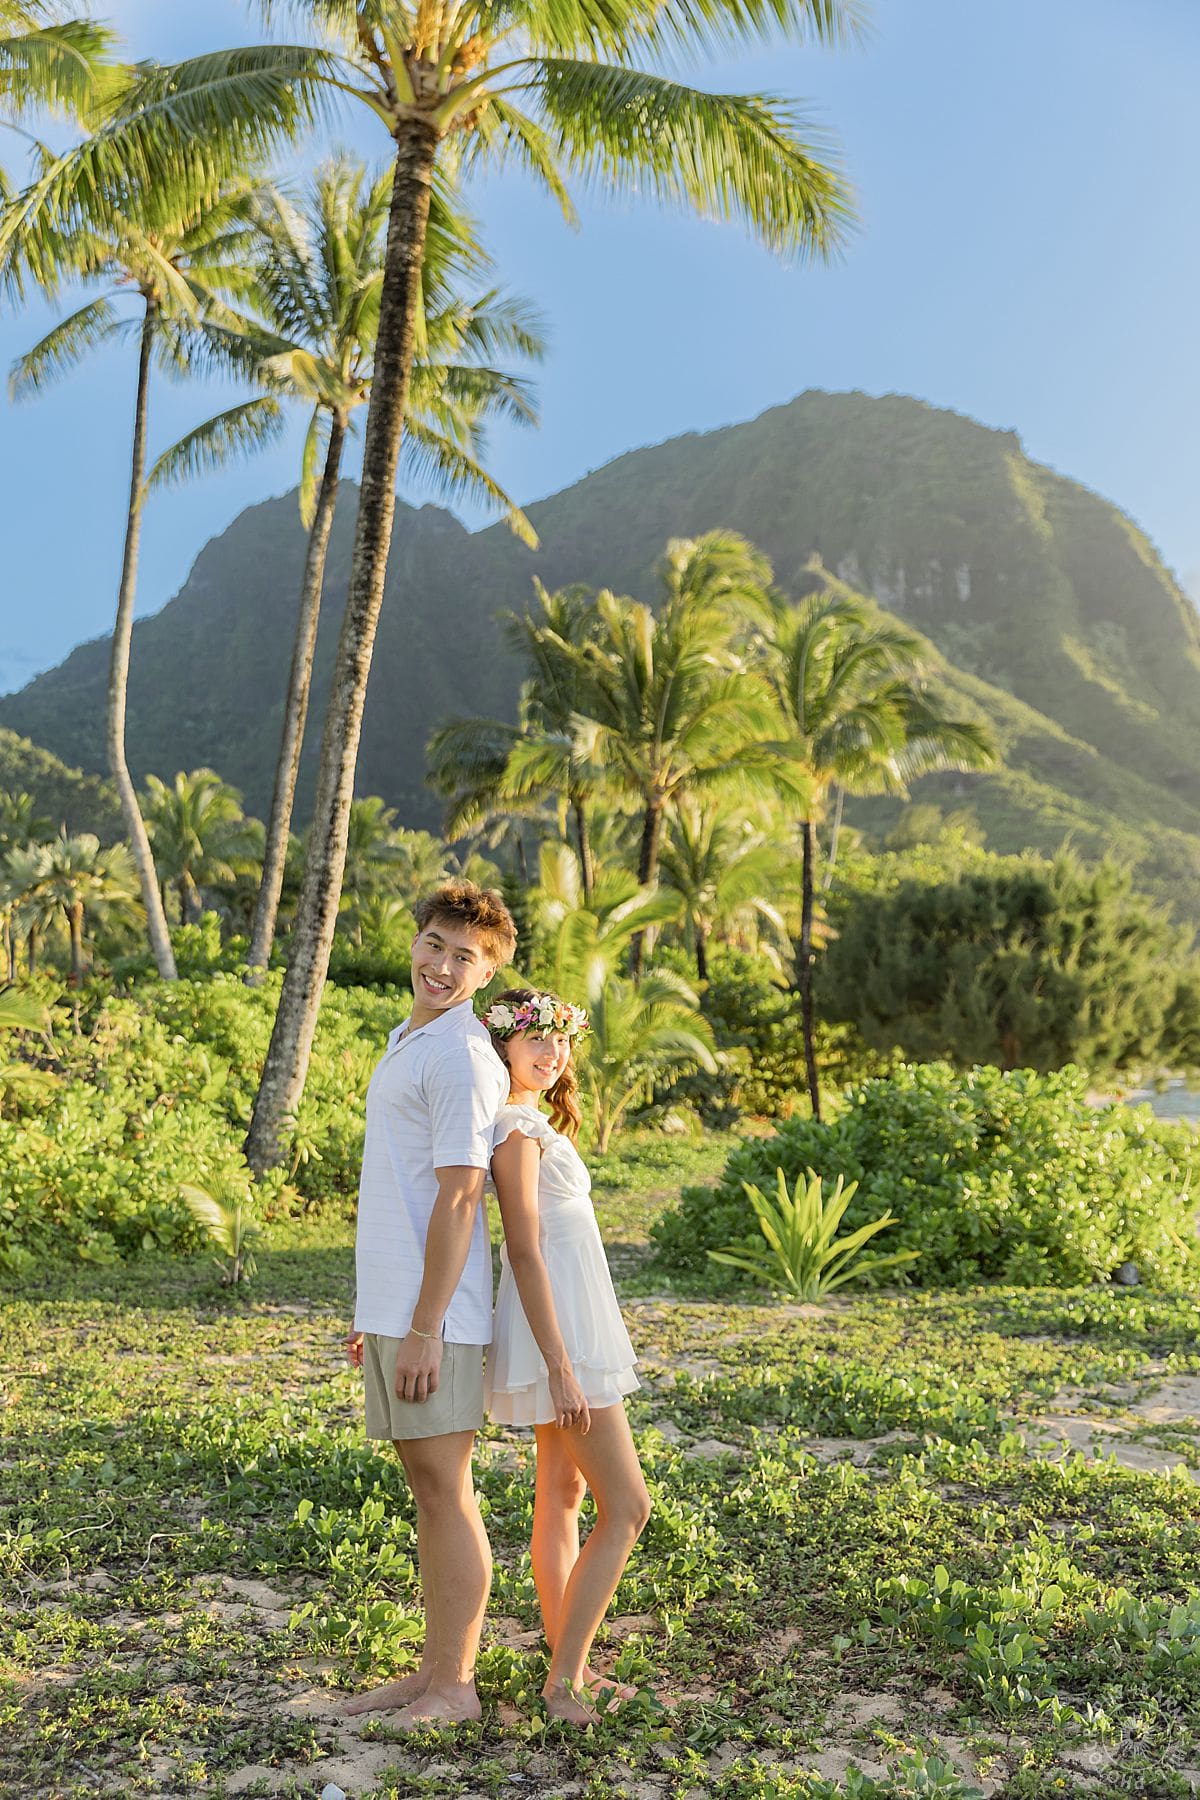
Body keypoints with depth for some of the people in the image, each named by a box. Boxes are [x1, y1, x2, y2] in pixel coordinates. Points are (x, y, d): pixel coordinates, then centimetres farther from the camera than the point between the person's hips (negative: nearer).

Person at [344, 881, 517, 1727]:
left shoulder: (460, 1056, -14)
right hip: (394, 1305, 9)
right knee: (427, 1491, 15)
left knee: (446, 1491, 1)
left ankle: (455, 1687, 13)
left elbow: (458, 1198, -19)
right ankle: (435, 1669, 26)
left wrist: (424, 1329, -19)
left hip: (434, 1315, -9)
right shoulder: (409, 1043, 16)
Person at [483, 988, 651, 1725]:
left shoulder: (535, 1123, 14)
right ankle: (565, 1680, 3)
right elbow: (524, 1252, -21)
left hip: (571, 1324, 10)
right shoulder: (516, 1129, -16)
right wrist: (559, 1364, -22)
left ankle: (569, 1667, 23)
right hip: (561, 1329, -10)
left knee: (563, 1496, 14)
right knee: (627, 1506, -5)